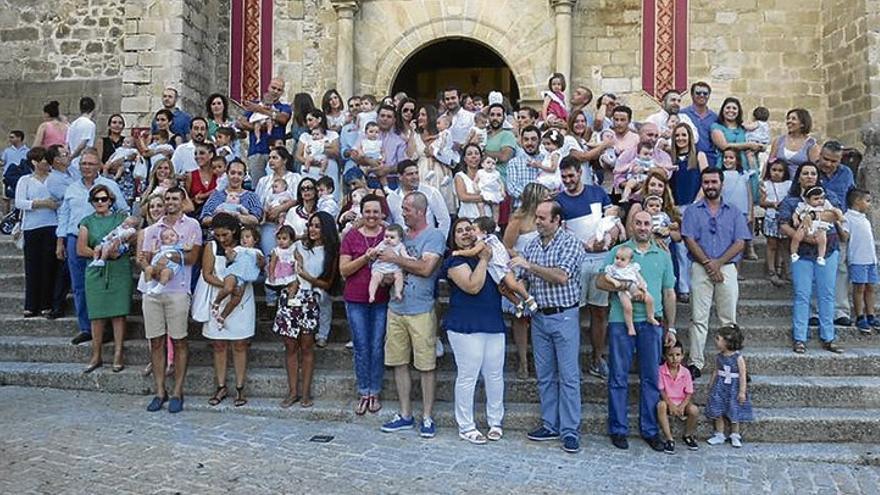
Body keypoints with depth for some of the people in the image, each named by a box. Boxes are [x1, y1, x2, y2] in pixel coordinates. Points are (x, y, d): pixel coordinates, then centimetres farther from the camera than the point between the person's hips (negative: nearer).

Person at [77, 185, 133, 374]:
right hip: (96, 272, 1)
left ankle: (118, 355, 2)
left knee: (119, 313, -3)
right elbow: (81, 250, 2)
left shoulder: (122, 217, 10)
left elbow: (133, 240, 4)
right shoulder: (87, 222, 12)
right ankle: (96, 357, 9)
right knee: (97, 314, 1)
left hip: (120, 271, -1)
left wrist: (119, 249, -14)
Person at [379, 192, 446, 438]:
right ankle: (405, 415, 21)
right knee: (399, 363, 10)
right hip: (396, 308, 6)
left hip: (421, 310, -6)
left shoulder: (434, 235, -6)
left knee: (426, 365, 1)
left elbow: (426, 268, -18)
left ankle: (427, 418, 12)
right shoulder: (401, 234, 13)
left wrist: (394, 259, -12)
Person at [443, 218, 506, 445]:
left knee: (495, 375, 9)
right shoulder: (455, 261, -5)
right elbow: (473, 286, -19)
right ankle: (466, 427, 11)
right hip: (466, 326, -6)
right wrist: (484, 260, -13)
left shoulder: (485, 253, 17)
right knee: (467, 376, 0)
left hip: (494, 324, 6)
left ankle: (495, 422, 23)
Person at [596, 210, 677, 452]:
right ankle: (618, 429, 13)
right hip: (621, 321, -2)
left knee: (651, 378, 7)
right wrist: (626, 290, -15)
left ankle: (650, 430, 18)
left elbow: (669, 294, 13)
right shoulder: (618, 251, 6)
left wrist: (671, 327, 10)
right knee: (618, 377, 3)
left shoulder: (663, 255, 13)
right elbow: (600, 281, -2)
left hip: (651, 323, 2)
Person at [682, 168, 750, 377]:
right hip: (700, 268, -1)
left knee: (729, 318, 3)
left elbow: (740, 242, 3)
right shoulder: (693, 211, 9)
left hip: (727, 268, 1)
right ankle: (696, 363, 0)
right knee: (698, 318, -2)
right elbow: (689, 239, -2)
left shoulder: (734, 212, 12)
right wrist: (707, 263, -12)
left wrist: (718, 263, -10)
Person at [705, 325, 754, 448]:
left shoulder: (738, 357, -15)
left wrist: (742, 391, -15)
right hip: (720, 387, 4)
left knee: (734, 412, 6)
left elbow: (742, 375, -13)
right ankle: (719, 435, 16)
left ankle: (735, 436, 23)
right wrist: (711, 385, 13)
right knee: (718, 411, 4)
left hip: (733, 387, -4)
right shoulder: (719, 356, -1)